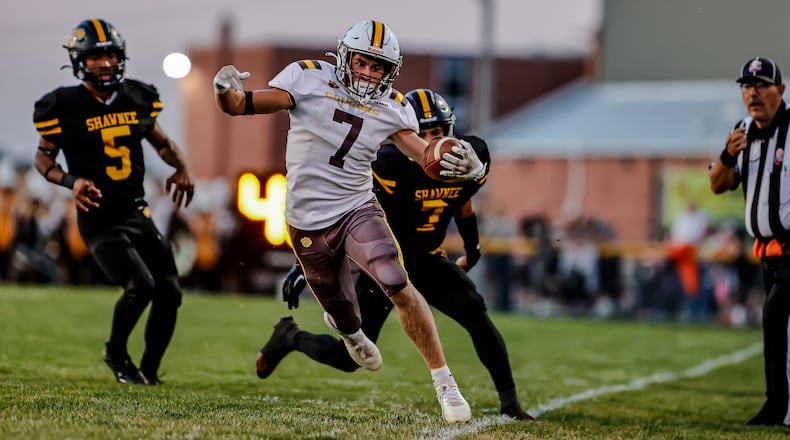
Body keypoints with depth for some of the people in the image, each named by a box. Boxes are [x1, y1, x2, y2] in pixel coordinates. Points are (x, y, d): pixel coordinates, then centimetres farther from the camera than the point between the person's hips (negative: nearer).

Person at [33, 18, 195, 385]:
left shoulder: (136, 97, 4)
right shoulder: (66, 106, -10)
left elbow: (160, 141, 19)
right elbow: (43, 157, 1)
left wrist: (181, 166, 0)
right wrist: (72, 180, -18)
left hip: (137, 213, 6)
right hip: (99, 220, -6)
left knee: (169, 293, 1)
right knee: (140, 286, -22)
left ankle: (149, 370, 23)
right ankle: (116, 354, 7)